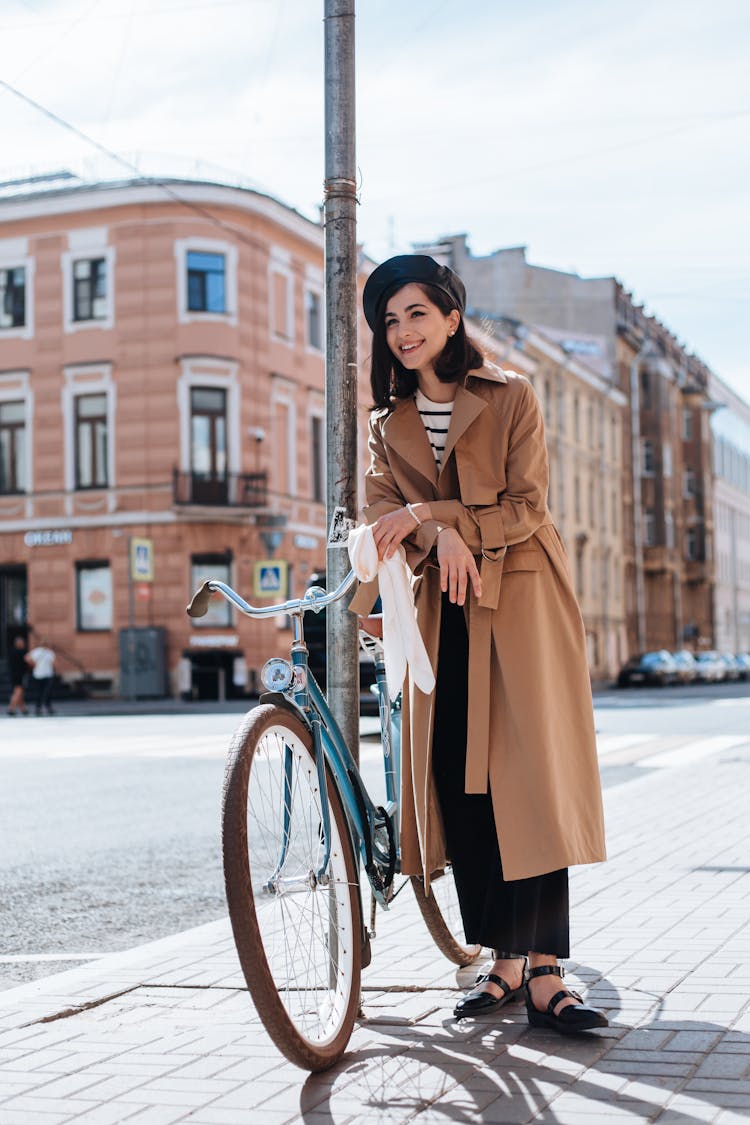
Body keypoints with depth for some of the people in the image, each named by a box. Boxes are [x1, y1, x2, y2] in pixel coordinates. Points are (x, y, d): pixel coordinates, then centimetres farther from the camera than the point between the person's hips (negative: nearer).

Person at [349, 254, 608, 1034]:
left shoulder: (510, 398, 0)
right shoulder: (389, 425, 12)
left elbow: (526, 510, -7)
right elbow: (382, 515, 1)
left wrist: (428, 513, -18)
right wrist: (440, 536, -20)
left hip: (519, 606, -4)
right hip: (444, 615, 4)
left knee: (529, 779, -9)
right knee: (457, 781, -2)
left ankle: (544, 976, -8)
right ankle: (504, 963, 8)